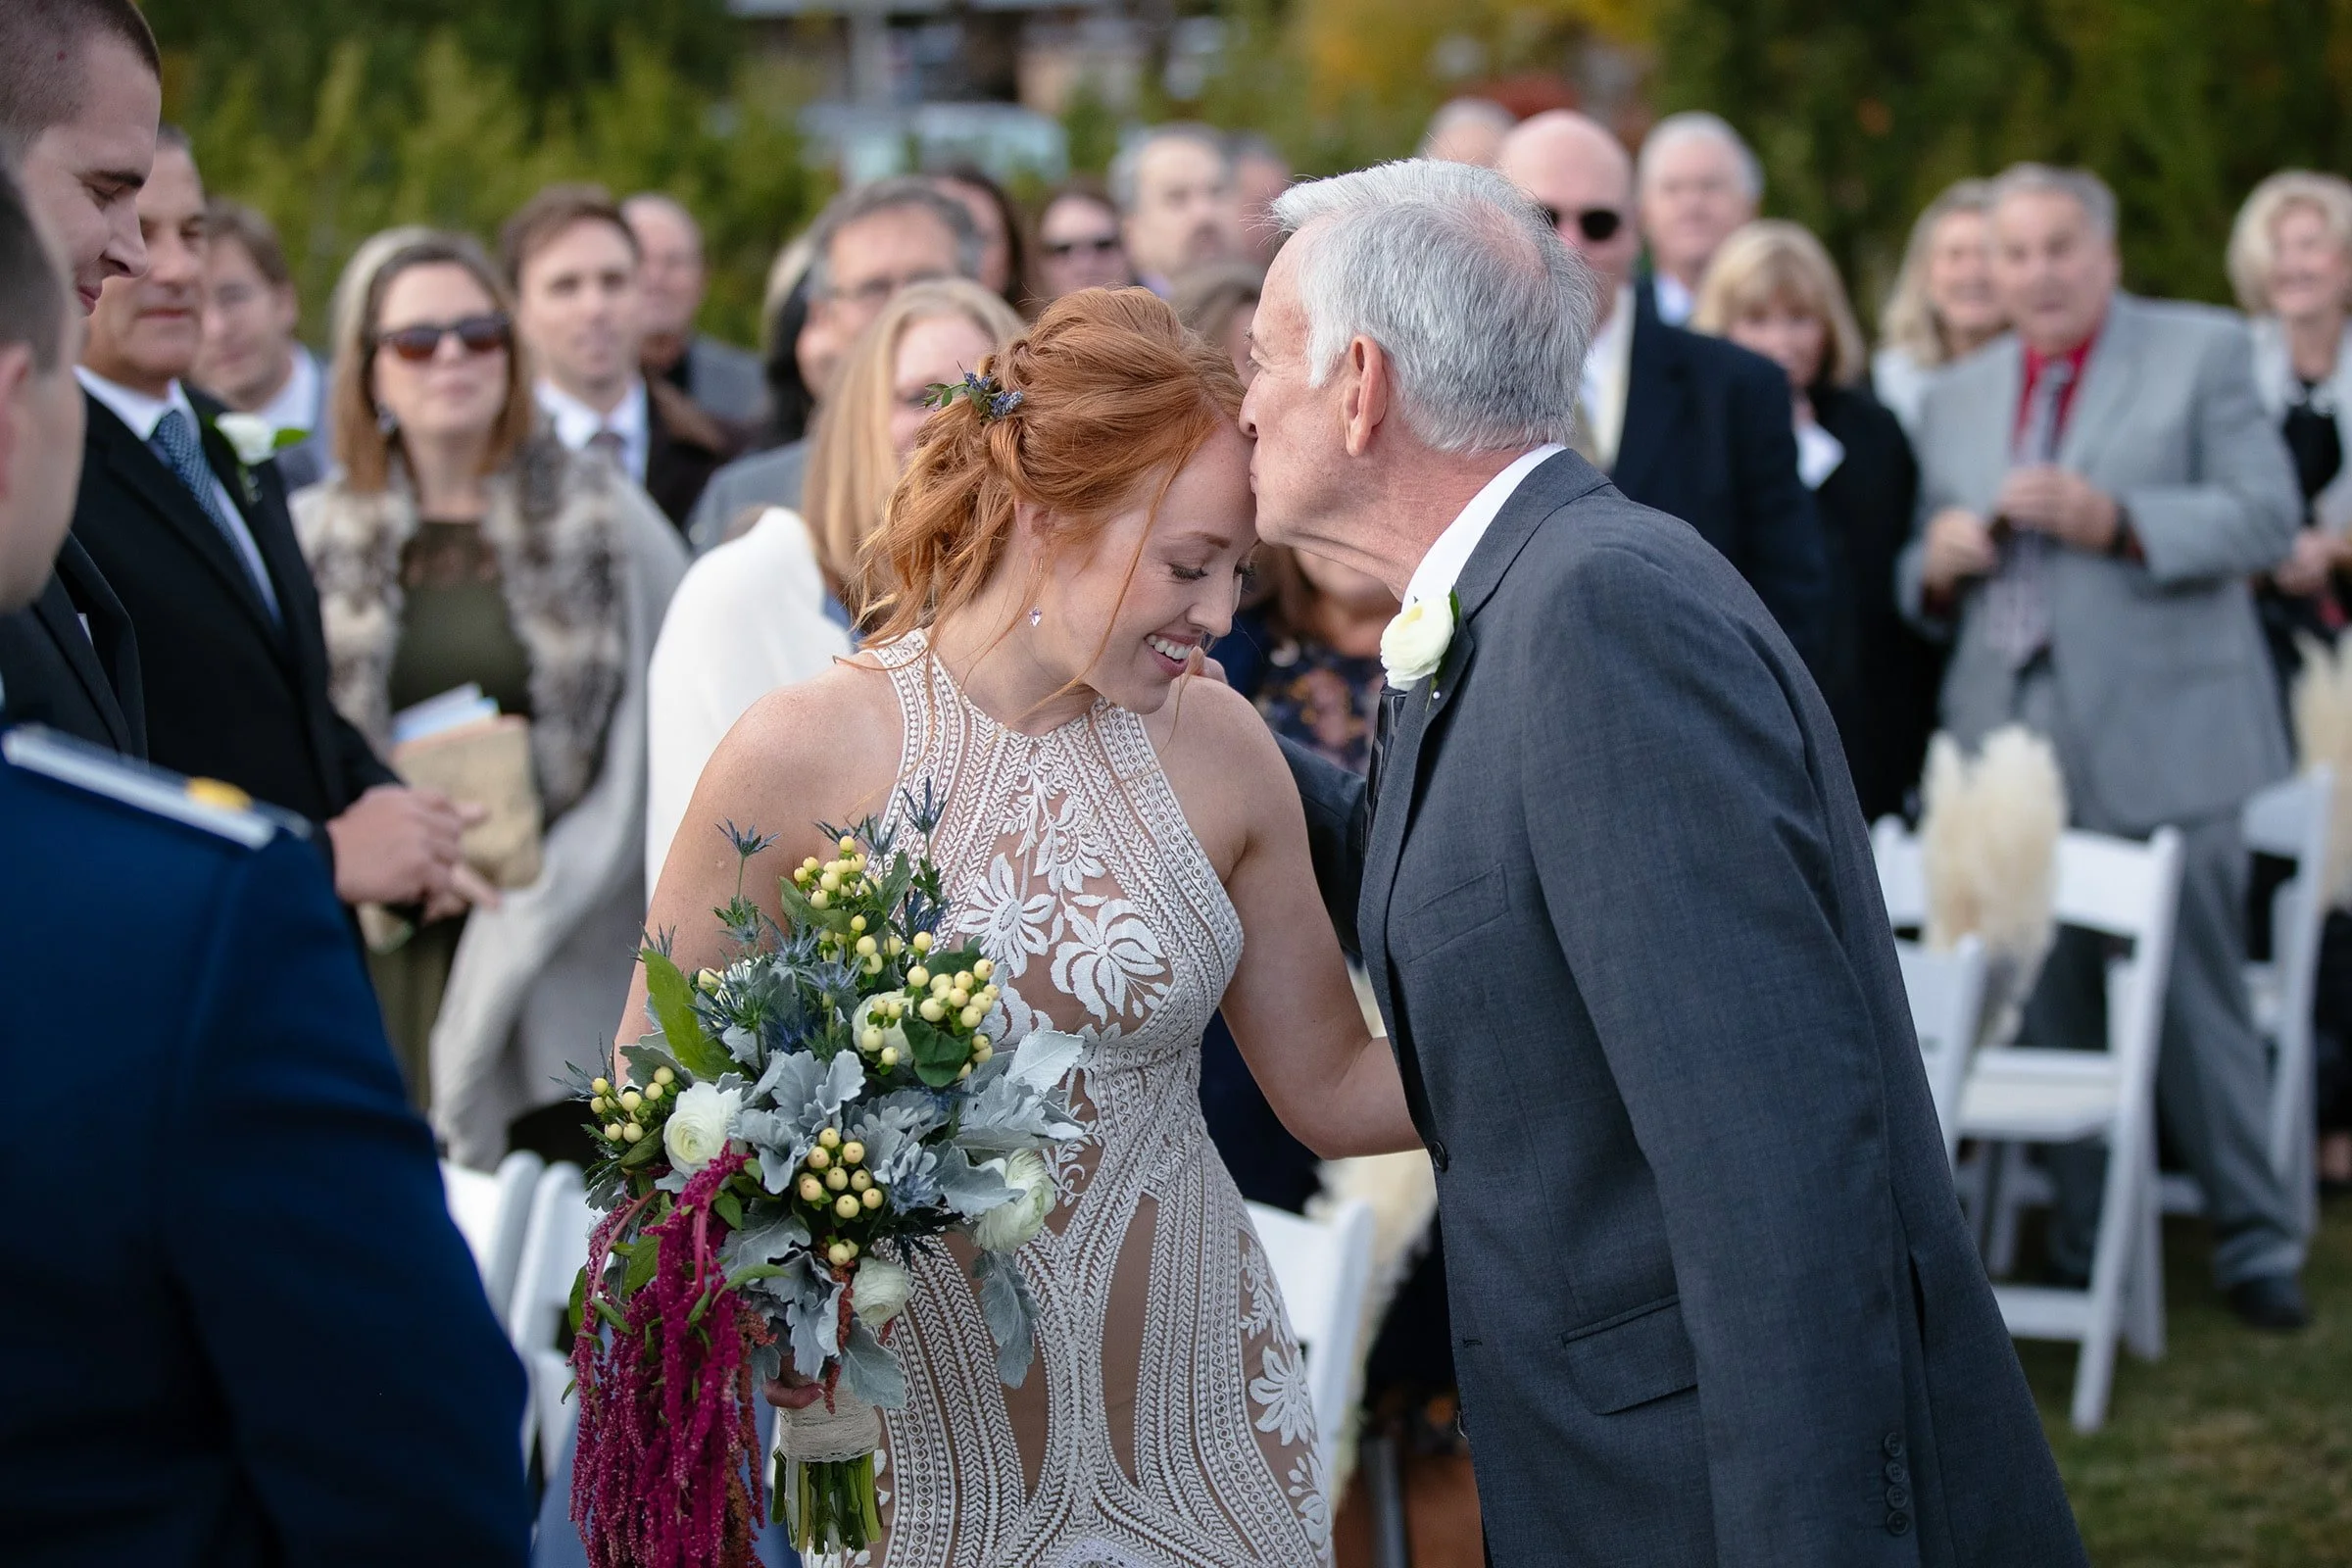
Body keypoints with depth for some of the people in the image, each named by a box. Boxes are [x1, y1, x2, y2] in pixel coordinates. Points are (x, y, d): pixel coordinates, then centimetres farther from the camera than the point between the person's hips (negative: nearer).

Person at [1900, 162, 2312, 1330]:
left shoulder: (2202, 354, 4)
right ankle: (2084, 1245, 14)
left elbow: (2266, 519, -6)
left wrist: (2115, 521, -18)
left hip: (2160, 740, -4)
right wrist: (1937, 565, -4)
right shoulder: (1956, 400, 17)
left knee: (2198, 994, -2)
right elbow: (1928, 587, 21)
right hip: (2013, 744, 4)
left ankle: (2254, 1241, 8)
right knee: (2052, 1005, 5)